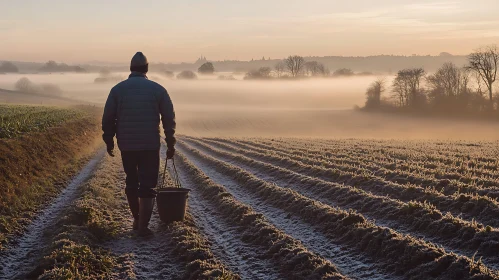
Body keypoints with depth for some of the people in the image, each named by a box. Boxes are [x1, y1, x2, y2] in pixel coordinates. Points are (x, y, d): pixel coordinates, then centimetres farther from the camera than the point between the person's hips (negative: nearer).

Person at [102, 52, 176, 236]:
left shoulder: (118, 89, 1)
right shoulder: (157, 89, -1)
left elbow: (108, 119, 0)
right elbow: (169, 118, -2)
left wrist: (109, 141, 12)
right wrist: (171, 144, 6)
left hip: (126, 145, 2)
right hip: (151, 145, -2)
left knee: (132, 182, 19)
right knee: (148, 186, 2)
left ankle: (137, 220, 28)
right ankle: (143, 226, -4)